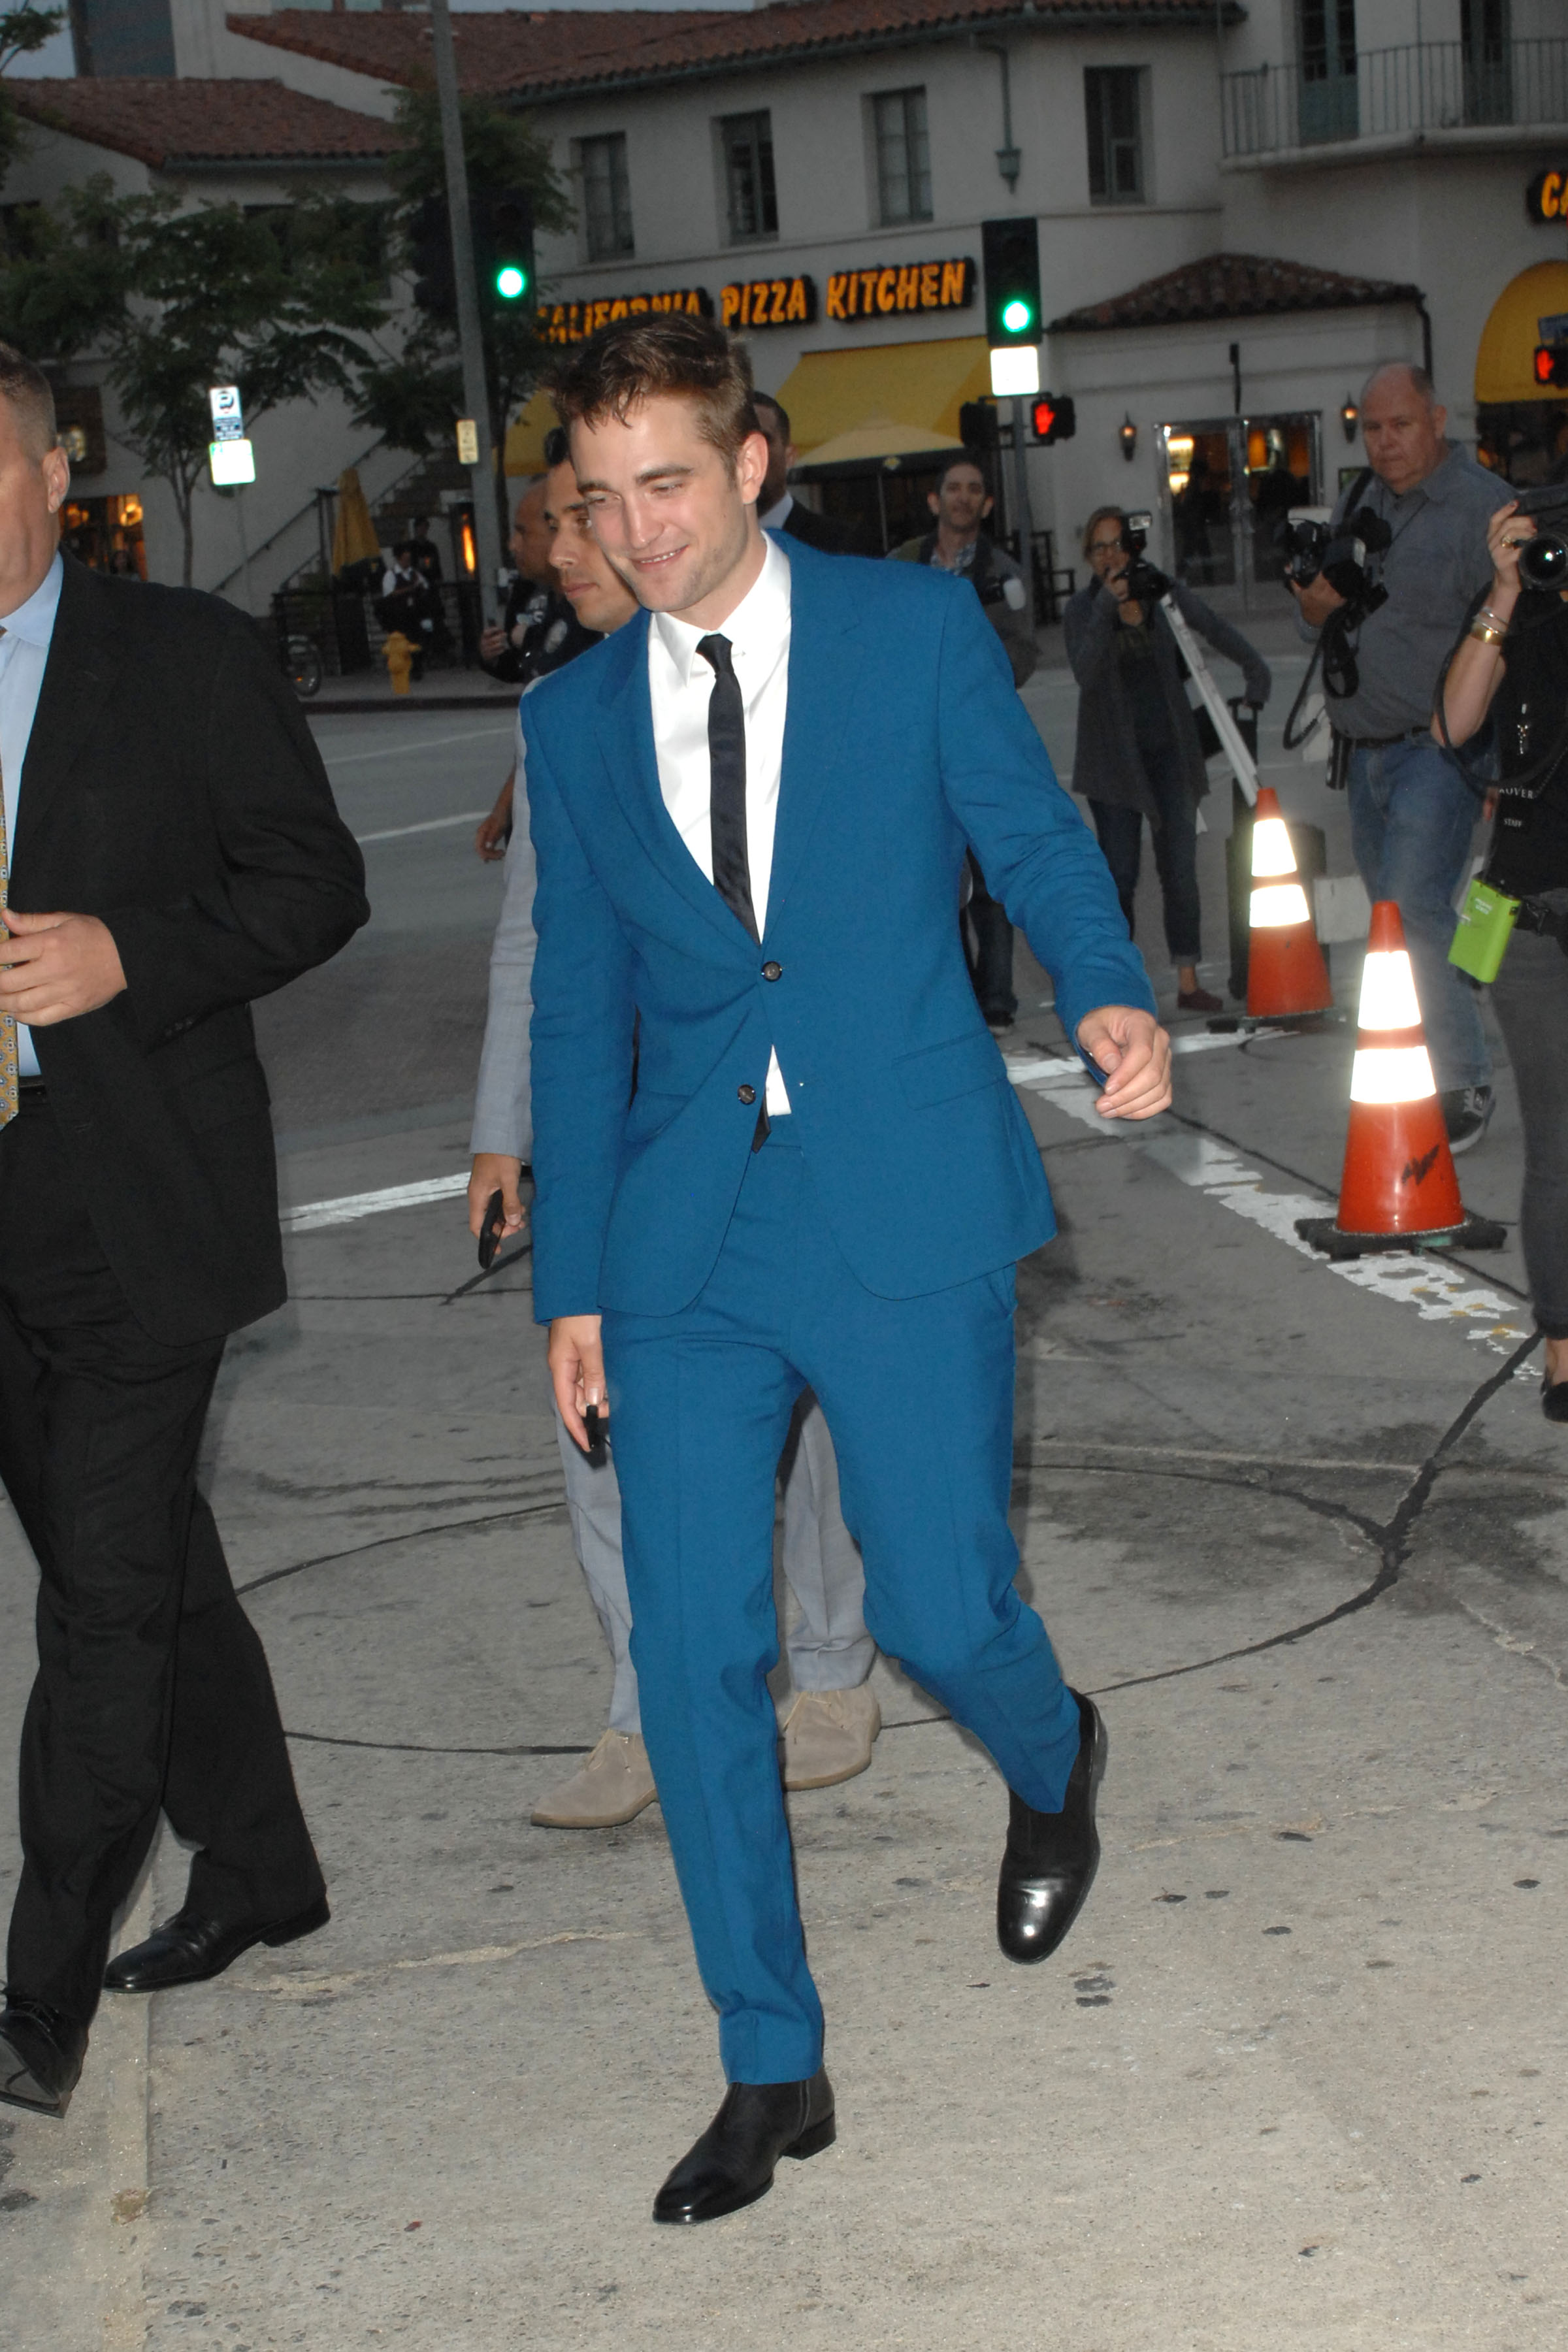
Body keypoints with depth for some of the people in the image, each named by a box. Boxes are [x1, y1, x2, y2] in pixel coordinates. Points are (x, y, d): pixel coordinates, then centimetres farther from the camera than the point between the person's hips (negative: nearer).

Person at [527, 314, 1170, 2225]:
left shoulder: (915, 629, 2)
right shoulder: (574, 721, 10)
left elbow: (1035, 840, 3)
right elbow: (577, 1012, 12)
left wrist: (1110, 996, -19)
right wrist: (573, 1280, 10)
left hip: (907, 1207, -3)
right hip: (688, 1238, 3)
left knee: (938, 1609, -1)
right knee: (693, 1652, -1)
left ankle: (1053, 1763, 38)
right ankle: (771, 2071, 14)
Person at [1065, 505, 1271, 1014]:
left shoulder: (1166, 594, 2)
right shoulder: (1081, 608, -3)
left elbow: (1222, 635, 15)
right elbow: (1085, 672, -20)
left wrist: (1257, 678, 9)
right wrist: (1109, 605, -24)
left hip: (1170, 748, 2)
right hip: (1113, 757, -2)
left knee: (1180, 868, -1)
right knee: (1120, 873, -5)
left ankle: (1188, 982, 4)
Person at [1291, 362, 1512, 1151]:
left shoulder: (1481, 505, -8)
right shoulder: (1359, 505, 15)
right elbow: (1319, 628, 21)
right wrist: (1317, 605, -3)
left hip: (1438, 750, -7)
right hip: (1368, 753, 7)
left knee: (1413, 911, -16)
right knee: (1393, 920, 9)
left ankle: (1464, 1087, -9)